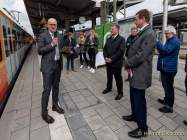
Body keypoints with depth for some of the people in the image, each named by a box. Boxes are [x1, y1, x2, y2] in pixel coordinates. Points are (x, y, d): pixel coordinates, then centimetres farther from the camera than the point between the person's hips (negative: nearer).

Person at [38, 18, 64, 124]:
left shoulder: (59, 36, 13)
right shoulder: (43, 36, -3)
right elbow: (40, 50, -10)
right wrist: (51, 44, -16)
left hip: (58, 65, 6)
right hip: (48, 66, -5)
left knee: (56, 87, 15)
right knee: (47, 89, -2)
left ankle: (55, 105, 32)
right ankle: (44, 112, 13)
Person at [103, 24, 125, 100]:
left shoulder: (121, 39, -7)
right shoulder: (108, 39, 14)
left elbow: (121, 51, -16)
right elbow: (105, 49, 11)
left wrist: (112, 59, -18)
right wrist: (105, 57, -6)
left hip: (117, 63, -6)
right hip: (108, 62, 6)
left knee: (118, 78, 5)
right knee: (109, 76, 18)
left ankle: (120, 92, 21)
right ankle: (108, 88, 40)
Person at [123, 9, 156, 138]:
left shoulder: (149, 34, -19)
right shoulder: (142, 33, 12)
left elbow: (140, 56, -25)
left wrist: (127, 63, -10)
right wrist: (129, 64, 0)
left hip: (140, 74, -9)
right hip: (135, 72, 9)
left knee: (139, 100, 4)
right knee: (133, 97, 23)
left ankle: (142, 128, 24)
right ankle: (135, 115, 46)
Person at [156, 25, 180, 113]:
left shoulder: (175, 41, -14)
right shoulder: (170, 40, 18)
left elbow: (166, 50, -26)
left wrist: (157, 42, -21)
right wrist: (160, 51, 2)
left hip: (169, 68, -10)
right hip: (165, 67, 10)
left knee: (169, 87, -3)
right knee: (166, 86, 20)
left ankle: (169, 106, 8)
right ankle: (166, 100, 36)